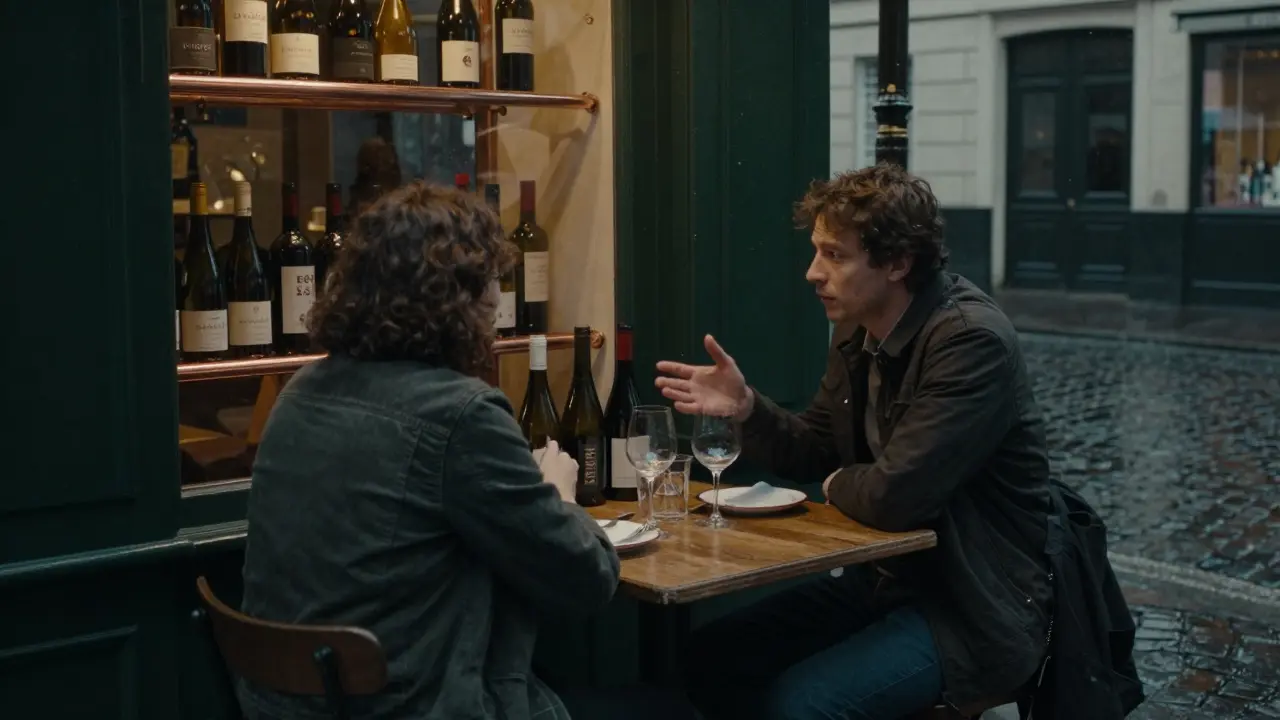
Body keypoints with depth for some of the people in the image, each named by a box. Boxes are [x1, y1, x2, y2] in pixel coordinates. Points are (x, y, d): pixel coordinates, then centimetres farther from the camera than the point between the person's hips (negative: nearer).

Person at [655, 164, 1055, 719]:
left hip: (977, 609, -8)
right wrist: (747, 408, -5)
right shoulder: (857, 328, 3)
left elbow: (893, 496, -30)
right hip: (886, 579, 8)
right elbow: (816, 453, 14)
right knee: (715, 655, 2)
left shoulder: (972, 342, -24)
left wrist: (837, 485, -7)